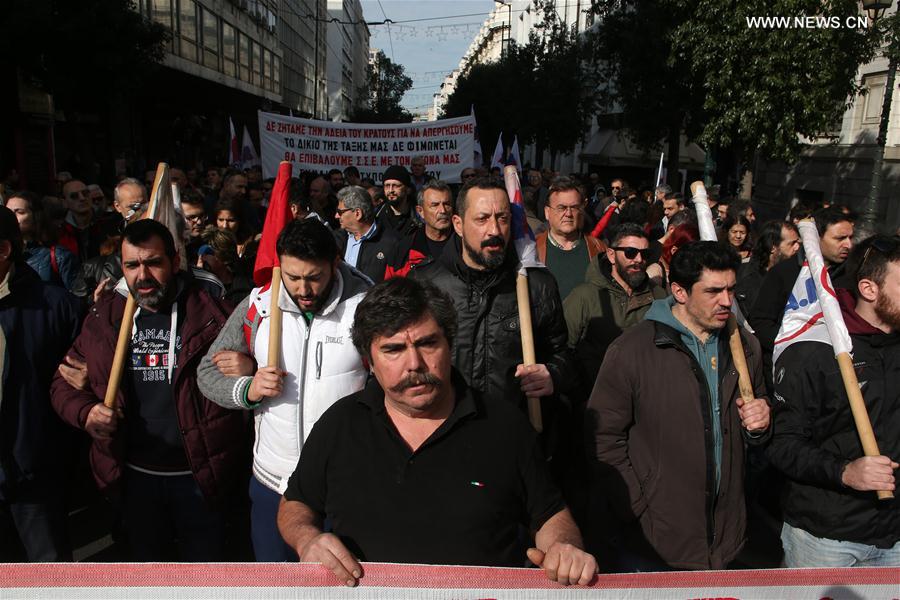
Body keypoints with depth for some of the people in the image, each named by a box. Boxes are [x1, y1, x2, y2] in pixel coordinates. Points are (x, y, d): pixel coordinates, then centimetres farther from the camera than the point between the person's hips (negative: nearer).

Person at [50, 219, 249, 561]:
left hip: (200, 475, -3)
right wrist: (85, 411, -11)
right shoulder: (104, 319, 2)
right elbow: (64, 382, 9)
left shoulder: (209, 314, -10)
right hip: (135, 477, 4)